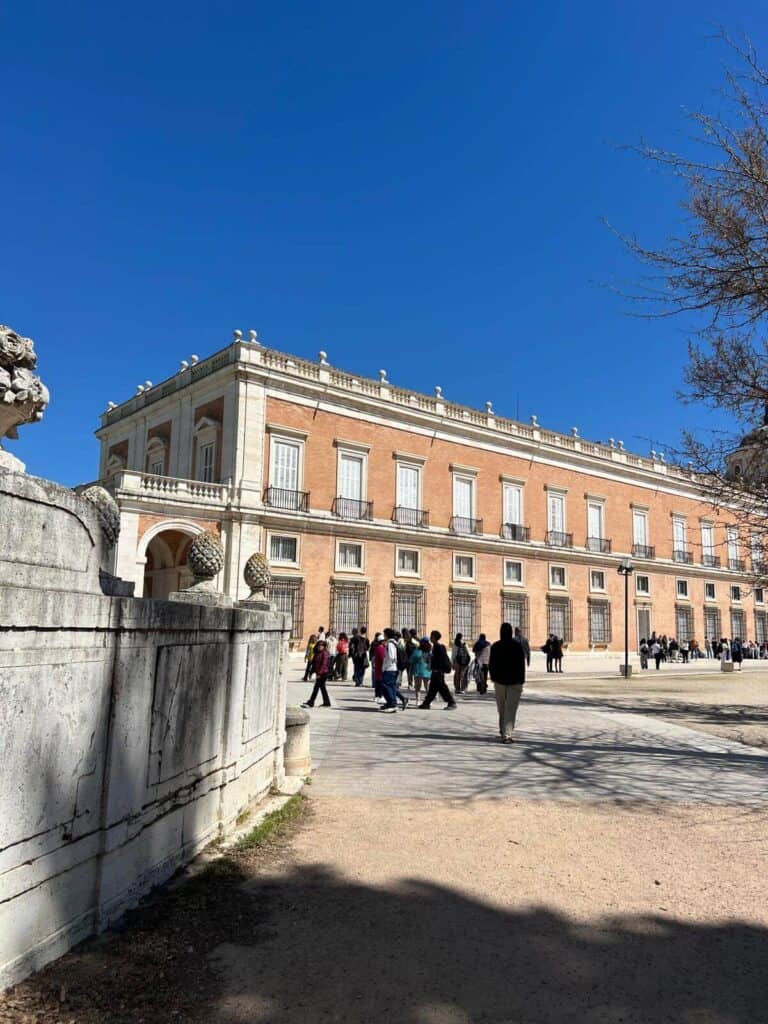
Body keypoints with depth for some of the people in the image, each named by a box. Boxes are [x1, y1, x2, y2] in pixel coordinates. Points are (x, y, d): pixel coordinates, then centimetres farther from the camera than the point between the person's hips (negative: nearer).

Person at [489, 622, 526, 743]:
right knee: (511, 708, -4)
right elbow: (522, 664, -8)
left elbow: (491, 664, 3)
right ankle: (507, 734, -12)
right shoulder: (517, 645, -7)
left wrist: (493, 678, 13)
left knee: (502, 708, 17)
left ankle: (503, 730, 28)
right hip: (515, 681, -2)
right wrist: (521, 681, -4)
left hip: (499, 680, 2)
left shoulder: (495, 646, -1)